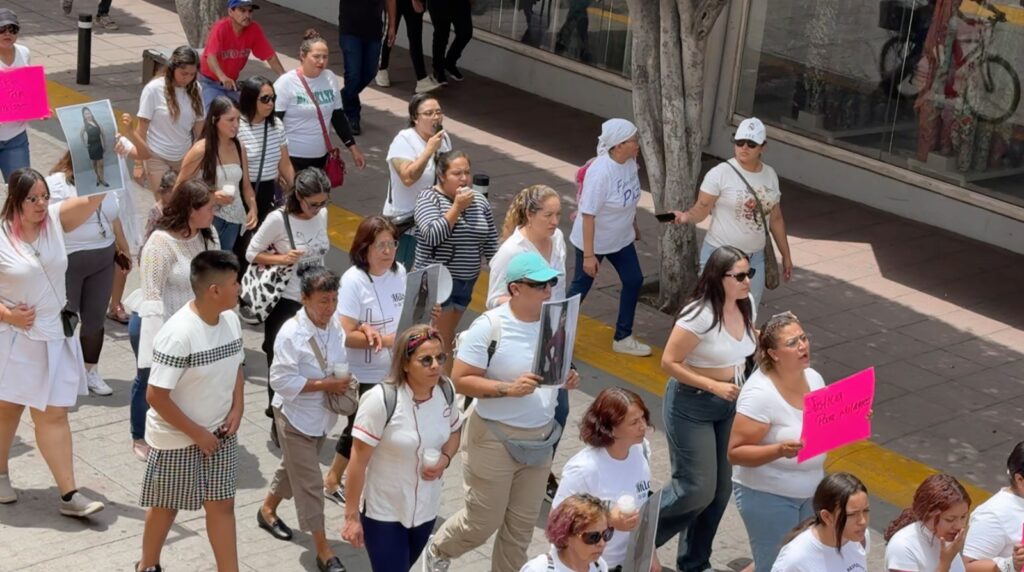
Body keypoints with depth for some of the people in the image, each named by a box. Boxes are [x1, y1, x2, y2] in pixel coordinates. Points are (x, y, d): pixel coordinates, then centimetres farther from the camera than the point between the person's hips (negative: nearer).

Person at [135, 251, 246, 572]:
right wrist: (197, 433, -18)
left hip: (220, 433, 6)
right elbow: (156, 397, -25)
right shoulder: (179, 334, -29)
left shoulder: (231, 320, -6)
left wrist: (237, 409, -4)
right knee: (167, 506, 14)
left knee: (222, 504, 10)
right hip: (178, 438, -5)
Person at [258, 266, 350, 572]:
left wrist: (342, 383, -7)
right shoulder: (291, 334, -25)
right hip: (296, 417, -7)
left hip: (321, 415, 7)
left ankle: (268, 510, 50)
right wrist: (325, 384, -26)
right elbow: (281, 380, -26)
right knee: (309, 483, -2)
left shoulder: (334, 327, -4)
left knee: (293, 469, 25)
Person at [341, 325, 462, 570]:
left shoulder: (446, 390, -9)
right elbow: (358, 461, -19)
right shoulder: (381, 400, -25)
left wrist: (445, 459, -10)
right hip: (383, 512, -5)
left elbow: (454, 432, 11)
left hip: (425, 509, 5)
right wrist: (352, 516, -15)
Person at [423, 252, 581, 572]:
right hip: (496, 439, -5)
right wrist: (508, 388, -29)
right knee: (483, 522, 9)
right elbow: (460, 380, -18)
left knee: (522, 525, 15)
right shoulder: (489, 327, -19)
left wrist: (568, 379, -8)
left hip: (540, 438, 5)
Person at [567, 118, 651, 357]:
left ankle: (623, 338, 24)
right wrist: (588, 255, -27)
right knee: (581, 287, 7)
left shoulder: (630, 162, -9)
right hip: (594, 241, -8)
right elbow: (588, 215, -29)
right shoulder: (600, 173, -32)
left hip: (621, 239, 8)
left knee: (634, 280, 10)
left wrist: (634, 225, 21)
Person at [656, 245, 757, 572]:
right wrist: (714, 386, -24)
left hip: (729, 404, 7)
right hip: (691, 406, -7)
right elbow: (669, 363, -22)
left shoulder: (746, 305, -3)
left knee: (720, 490, 12)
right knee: (697, 491, -7)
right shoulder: (700, 315, -25)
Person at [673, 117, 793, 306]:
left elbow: (776, 219, 12)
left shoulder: (770, 175, 4)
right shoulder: (720, 173, -13)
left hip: (755, 258, 5)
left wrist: (786, 256, 15)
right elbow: (701, 209, -13)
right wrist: (686, 217, -36)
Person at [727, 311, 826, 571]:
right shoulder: (760, 394, -24)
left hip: (810, 491, 7)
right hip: (767, 496, -7)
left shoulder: (813, 377, -1)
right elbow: (735, 453, -23)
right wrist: (780, 450, -36)